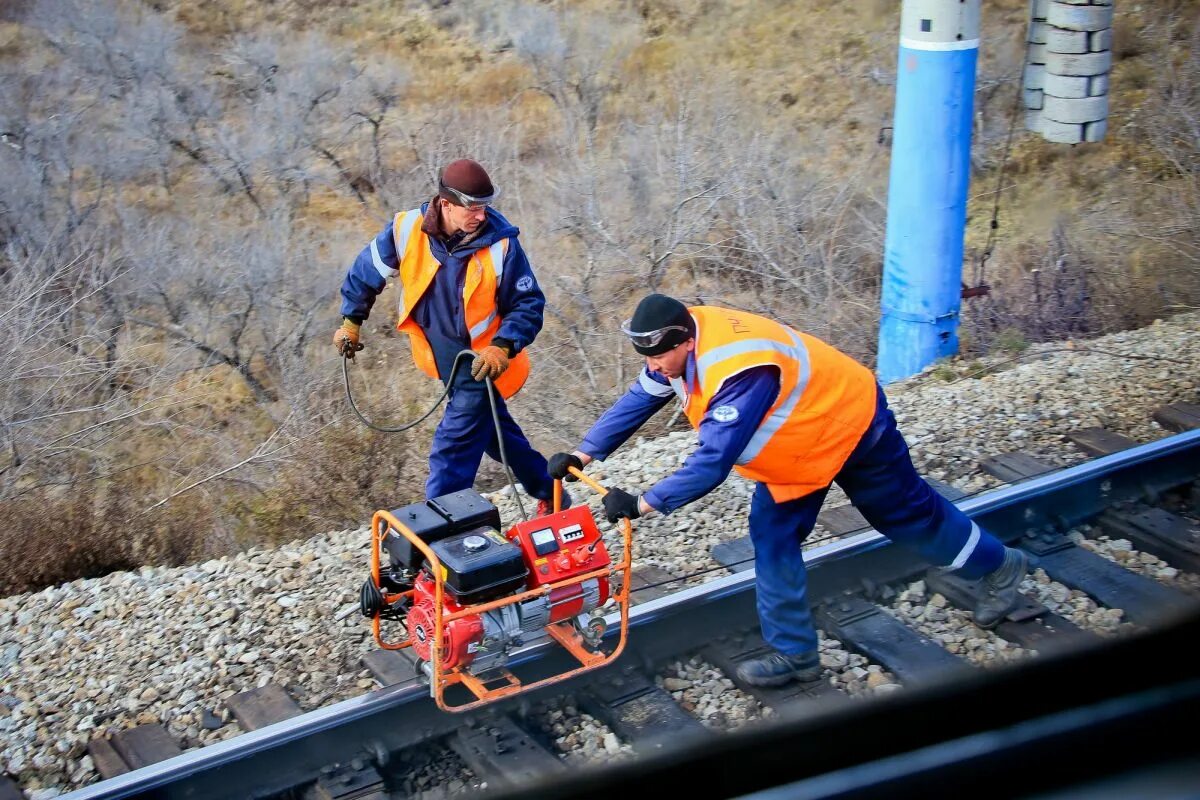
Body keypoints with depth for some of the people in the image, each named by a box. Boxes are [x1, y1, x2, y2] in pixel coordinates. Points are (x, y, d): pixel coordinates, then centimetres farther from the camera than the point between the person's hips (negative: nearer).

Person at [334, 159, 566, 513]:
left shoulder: (500, 243, -21)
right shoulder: (407, 230, -13)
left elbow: (528, 304, -13)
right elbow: (368, 271, 5)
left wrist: (503, 347, -28)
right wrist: (351, 321, 11)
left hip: (482, 363, -5)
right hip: (445, 360, 5)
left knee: (454, 447, -7)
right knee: (495, 431, 21)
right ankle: (548, 492, 41)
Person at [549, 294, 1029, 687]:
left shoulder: (740, 372, -42)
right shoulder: (683, 340, -15)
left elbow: (713, 462, -45)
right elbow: (639, 400, -5)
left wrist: (641, 505, -44)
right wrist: (582, 456, -10)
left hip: (852, 426, -8)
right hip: (800, 443, 8)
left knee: (908, 514, 12)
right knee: (772, 536, 2)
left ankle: (998, 567, 39)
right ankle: (795, 653, 12)